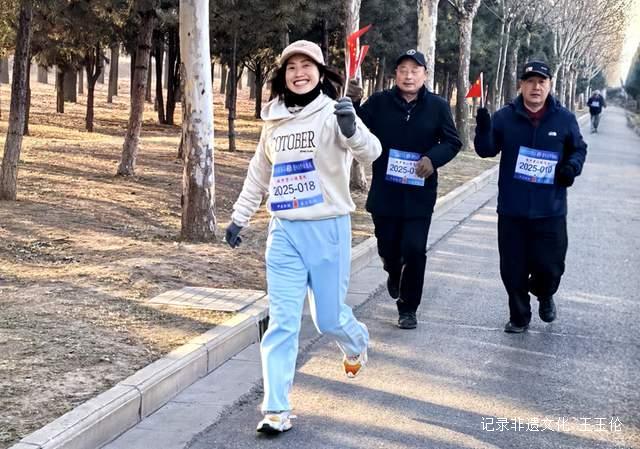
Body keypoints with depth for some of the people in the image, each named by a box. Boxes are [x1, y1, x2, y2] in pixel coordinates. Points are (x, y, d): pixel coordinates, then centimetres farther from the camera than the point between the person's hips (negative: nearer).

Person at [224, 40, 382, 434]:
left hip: (328, 229, -4)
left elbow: (371, 153, -25)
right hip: (284, 231, 4)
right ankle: (277, 409, 3)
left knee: (329, 317, 9)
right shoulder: (274, 120, 8)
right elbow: (259, 175, 21)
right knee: (282, 321, -1)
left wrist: (351, 129, -45)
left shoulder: (333, 114, -8)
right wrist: (239, 218, 21)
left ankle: (357, 345, 45)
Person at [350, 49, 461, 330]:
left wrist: (433, 158, -19)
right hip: (384, 191, 1)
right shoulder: (379, 102, -2)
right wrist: (352, 104, -27)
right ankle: (394, 274, 48)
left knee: (414, 250, -5)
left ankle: (408, 308, 9)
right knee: (387, 246, 12)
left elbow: (452, 142, 0)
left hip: (419, 193, -1)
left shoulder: (437, 106, -2)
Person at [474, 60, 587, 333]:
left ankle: (545, 296, 37)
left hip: (550, 210, 0)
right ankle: (519, 317, 24)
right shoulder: (505, 116, 0)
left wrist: (572, 166, -9)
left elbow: (579, 149, 13)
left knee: (550, 265, 3)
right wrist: (483, 129, -20)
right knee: (513, 268, 6)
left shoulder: (564, 119, 1)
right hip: (512, 209, 0)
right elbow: (486, 150, 0)